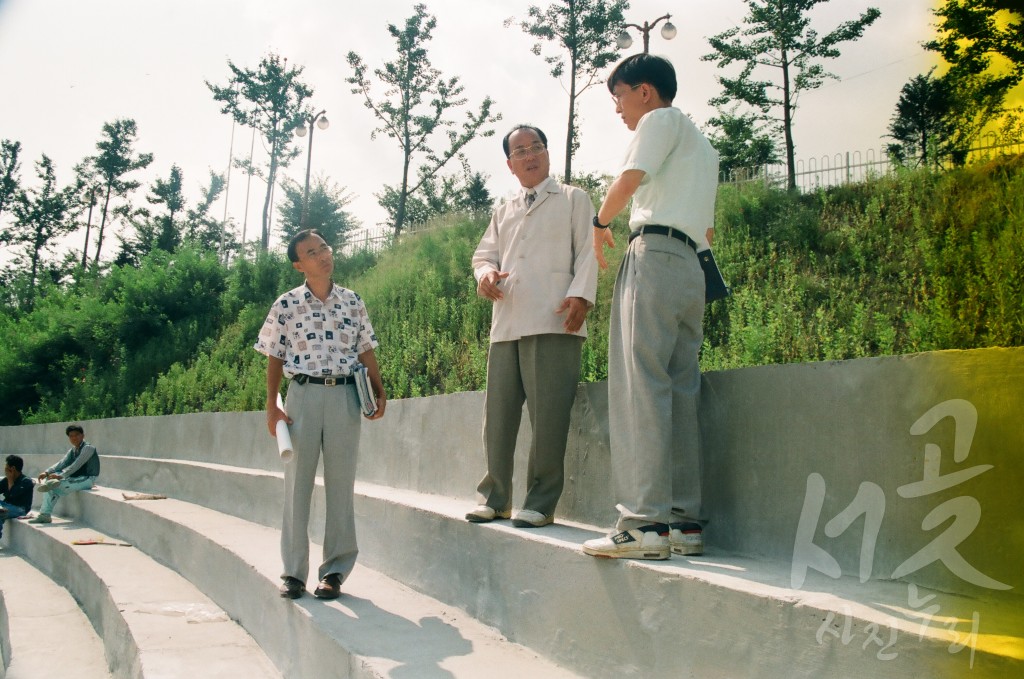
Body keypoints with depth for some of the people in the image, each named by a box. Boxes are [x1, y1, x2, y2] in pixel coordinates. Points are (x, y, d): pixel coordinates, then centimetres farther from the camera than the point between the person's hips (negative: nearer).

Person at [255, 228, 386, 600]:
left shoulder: (352, 302, 8)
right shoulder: (287, 305, 3)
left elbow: (366, 350, 11)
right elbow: (274, 357, 5)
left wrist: (378, 391, 1)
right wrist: (271, 406, -1)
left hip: (345, 395, 1)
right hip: (304, 393, -1)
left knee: (341, 483, 3)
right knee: (297, 482, 1)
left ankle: (336, 570, 11)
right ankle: (294, 571, 9)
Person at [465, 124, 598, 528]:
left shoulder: (574, 200, 14)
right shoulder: (503, 213, 29)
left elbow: (587, 251, 2)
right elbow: (484, 253, 23)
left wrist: (580, 295, -15)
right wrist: (485, 274, -3)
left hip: (554, 321, -5)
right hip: (506, 323, 5)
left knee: (548, 412, -9)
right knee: (498, 412, 4)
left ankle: (541, 502, -1)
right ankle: (495, 497, 14)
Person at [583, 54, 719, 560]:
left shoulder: (662, 118, 6)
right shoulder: (702, 148, 32)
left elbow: (629, 180, -9)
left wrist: (601, 223, 6)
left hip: (654, 254, -9)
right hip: (691, 266, 9)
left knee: (640, 386, -15)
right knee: (680, 392, 3)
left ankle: (645, 522, -21)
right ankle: (685, 522, 0)